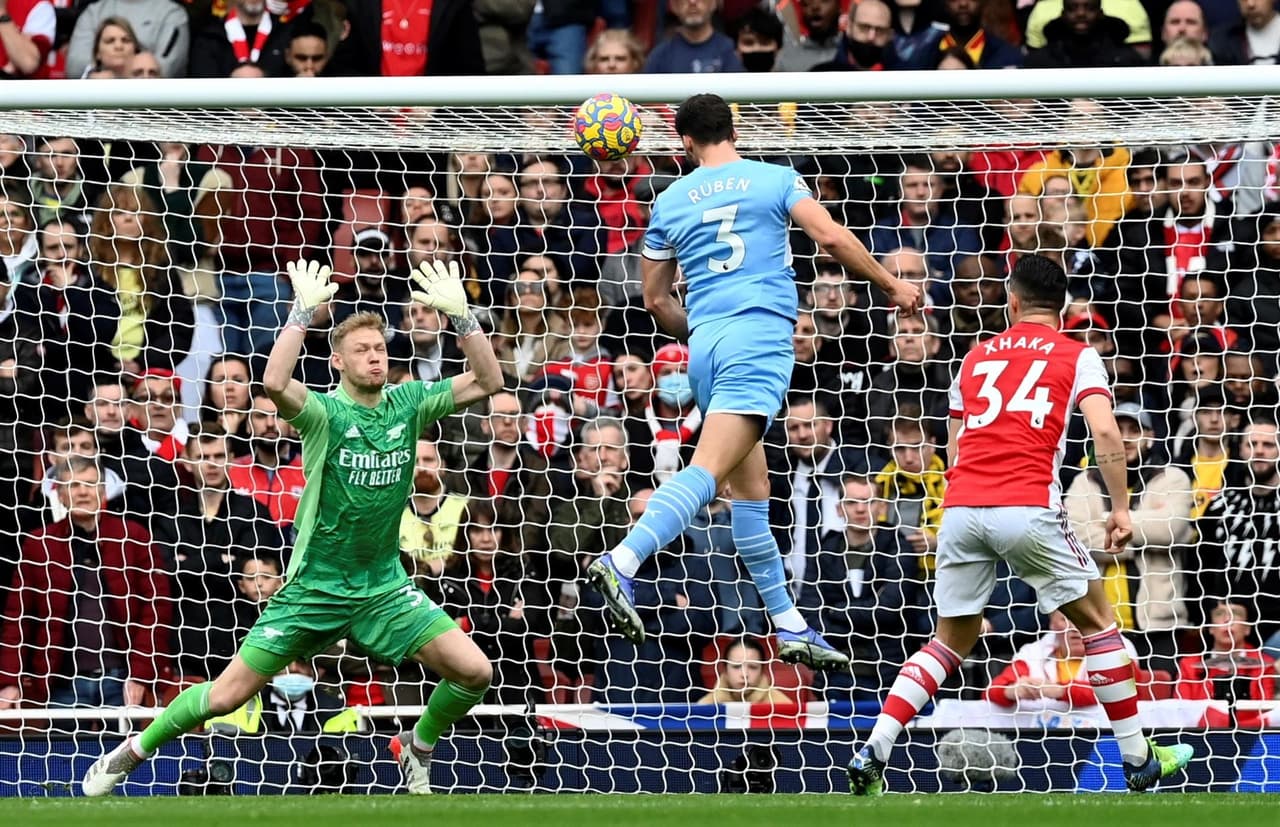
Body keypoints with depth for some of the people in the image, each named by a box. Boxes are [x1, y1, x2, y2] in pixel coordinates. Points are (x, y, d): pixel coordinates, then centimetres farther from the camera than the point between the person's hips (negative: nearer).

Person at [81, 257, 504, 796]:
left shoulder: (408, 404, 1)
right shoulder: (324, 412, -11)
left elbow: (488, 383, -6)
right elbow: (274, 383, -33)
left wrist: (461, 316, -17)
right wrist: (304, 310, -31)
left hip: (385, 587, 3)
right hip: (315, 586, -3)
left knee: (474, 672, -11)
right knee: (226, 696, -4)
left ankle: (418, 748, 18)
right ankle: (134, 751, 21)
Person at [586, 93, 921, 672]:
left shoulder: (670, 201, 16)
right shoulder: (774, 179, 7)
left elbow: (656, 300, 19)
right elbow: (830, 237, -4)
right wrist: (892, 286, 8)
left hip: (705, 343, 5)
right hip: (760, 338, -5)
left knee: (750, 486, 13)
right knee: (707, 472, -19)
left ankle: (790, 627, 15)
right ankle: (621, 564, -40)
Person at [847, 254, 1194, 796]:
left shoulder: (975, 358, 21)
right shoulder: (1078, 357, 10)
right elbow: (1105, 432, -5)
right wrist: (1121, 508, 1)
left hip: (961, 508, 3)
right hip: (1028, 509, -3)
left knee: (951, 641, 16)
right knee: (1098, 622, 14)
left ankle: (871, 755, 1)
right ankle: (1139, 761, 15)